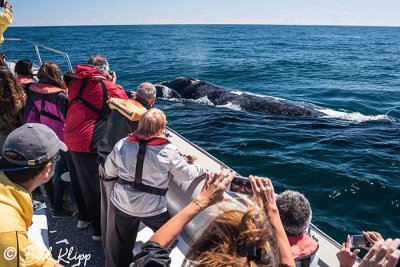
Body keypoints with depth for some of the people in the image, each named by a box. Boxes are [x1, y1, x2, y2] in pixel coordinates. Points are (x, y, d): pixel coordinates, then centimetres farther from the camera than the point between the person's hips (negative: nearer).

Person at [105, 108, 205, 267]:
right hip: (152, 209, -3)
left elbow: (109, 172, 3)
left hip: (122, 204, 4)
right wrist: (200, 169, 13)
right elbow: (186, 174, -8)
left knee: (124, 245, 26)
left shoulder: (122, 145, -10)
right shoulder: (168, 151, -19)